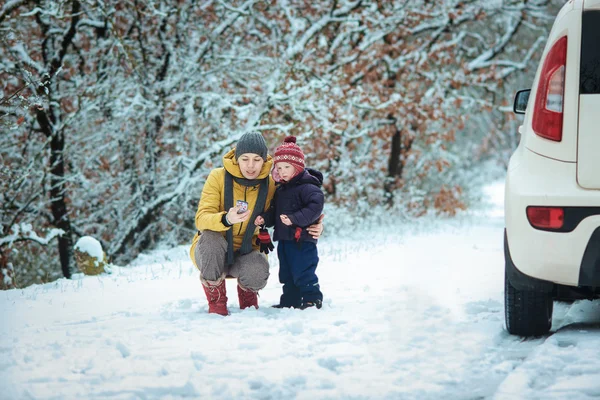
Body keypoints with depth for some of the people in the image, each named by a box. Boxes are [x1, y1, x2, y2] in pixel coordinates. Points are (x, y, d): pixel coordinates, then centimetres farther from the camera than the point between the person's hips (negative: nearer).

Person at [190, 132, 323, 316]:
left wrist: (312, 226, -16)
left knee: (258, 272, -34)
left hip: (245, 253, 1)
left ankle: (247, 292, 7)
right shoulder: (218, 177, -14)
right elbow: (201, 219, -24)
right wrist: (226, 220, -46)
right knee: (211, 238, -37)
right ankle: (216, 300, -11)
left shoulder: (270, 185, -7)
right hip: (211, 252, -1)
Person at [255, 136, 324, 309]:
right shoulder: (281, 189, 15)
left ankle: (312, 299, 3)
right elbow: (275, 211, 21)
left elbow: (315, 206, -27)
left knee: (303, 273, -7)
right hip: (284, 239, 9)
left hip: (302, 240, -9)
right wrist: (264, 218, 0)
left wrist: (294, 218, -32)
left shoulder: (307, 187, -14)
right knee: (287, 274, 15)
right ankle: (289, 300, 24)